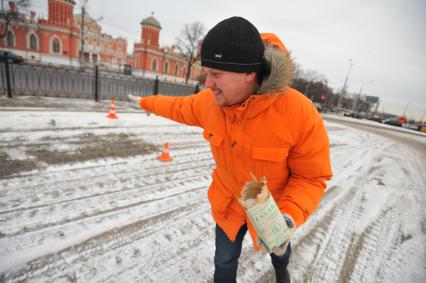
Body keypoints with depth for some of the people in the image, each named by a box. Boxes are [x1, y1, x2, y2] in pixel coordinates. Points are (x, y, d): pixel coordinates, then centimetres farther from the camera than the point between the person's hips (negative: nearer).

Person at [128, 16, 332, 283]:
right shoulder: (209, 101, -20)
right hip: (227, 204, 2)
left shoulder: (300, 112, -33)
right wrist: (146, 102, 16)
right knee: (225, 259, 24)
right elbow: (179, 107, 3)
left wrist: (290, 216, -36)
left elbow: (312, 176, -22)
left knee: (278, 247, 34)